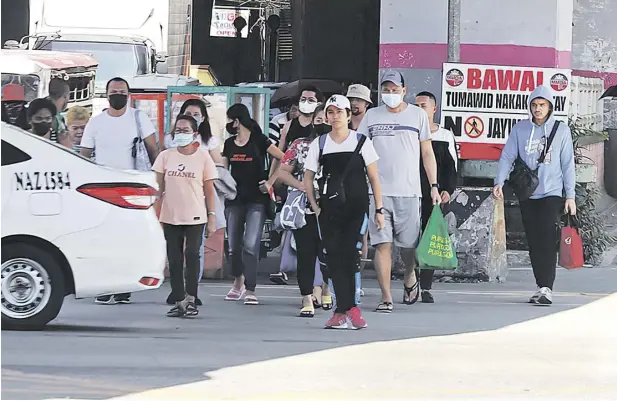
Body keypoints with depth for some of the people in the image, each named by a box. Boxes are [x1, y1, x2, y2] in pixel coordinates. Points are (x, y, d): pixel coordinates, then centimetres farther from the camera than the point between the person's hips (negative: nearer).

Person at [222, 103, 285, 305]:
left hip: (256, 200, -5)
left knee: (251, 245, -13)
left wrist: (270, 182, -11)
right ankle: (238, 281, 30)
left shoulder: (259, 141, -5)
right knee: (234, 245, 8)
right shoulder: (229, 144, 12)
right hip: (234, 200, 5)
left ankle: (250, 291, -11)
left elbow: (284, 160, -9)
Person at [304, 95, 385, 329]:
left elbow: (374, 177, 5)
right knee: (334, 256, -3)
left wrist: (379, 209, 1)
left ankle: (344, 310, -8)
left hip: (356, 207, -2)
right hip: (329, 210, 2)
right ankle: (347, 309, 0)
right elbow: (308, 178, 13)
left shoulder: (361, 142, 4)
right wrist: (315, 207, 2)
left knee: (349, 254, -13)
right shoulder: (319, 144, 9)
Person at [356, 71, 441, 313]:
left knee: (408, 244, 4)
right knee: (382, 244, -6)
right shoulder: (372, 116, 10)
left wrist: (434, 186, 4)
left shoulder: (417, 115, 8)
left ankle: (409, 278, 35)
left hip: (409, 191, 0)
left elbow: (427, 152, 10)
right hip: (378, 191, 0)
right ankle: (386, 297, -5)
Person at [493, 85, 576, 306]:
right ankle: (541, 286, 12)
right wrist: (499, 182, -12)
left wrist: (570, 196, 1)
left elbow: (568, 164, 4)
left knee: (547, 239, -15)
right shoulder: (520, 129, 6)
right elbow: (507, 157, 2)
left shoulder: (561, 130, 3)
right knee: (534, 243, 5)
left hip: (552, 193, -3)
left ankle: (546, 288, -20)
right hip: (527, 195, 3)